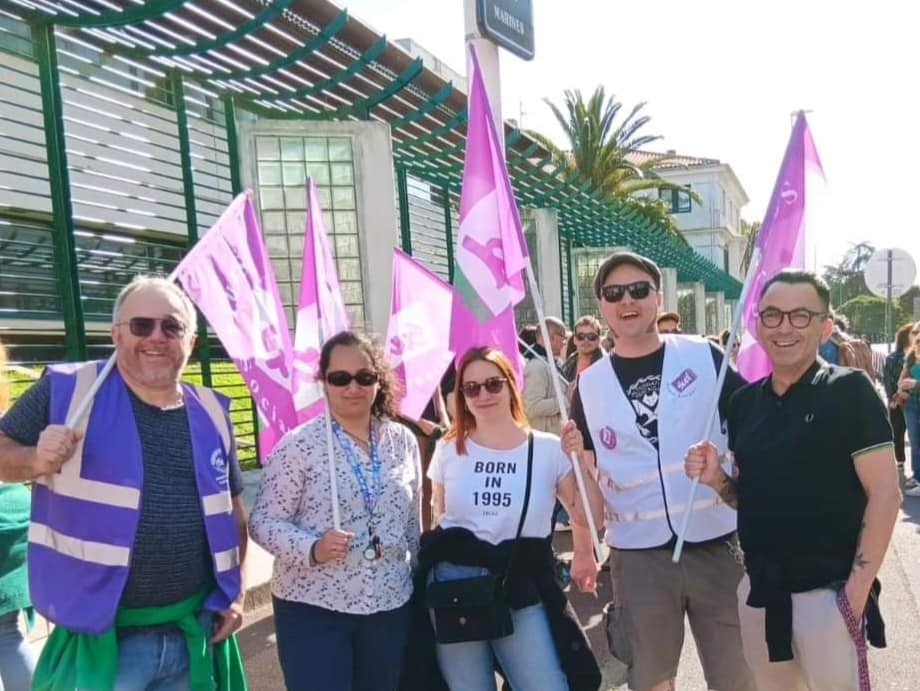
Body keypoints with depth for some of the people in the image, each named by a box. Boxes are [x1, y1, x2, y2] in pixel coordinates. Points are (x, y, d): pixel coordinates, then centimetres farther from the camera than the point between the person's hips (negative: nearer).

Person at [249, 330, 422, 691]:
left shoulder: (403, 441, 2)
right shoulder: (298, 445, -11)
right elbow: (263, 521, -10)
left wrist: (416, 579, 16)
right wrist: (312, 549, -26)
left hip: (390, 606, 5)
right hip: (313, 608, -4)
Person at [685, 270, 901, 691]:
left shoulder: (848, 391, -10)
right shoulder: (743, 402, 6)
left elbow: (884, 493, -13)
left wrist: (857, 589, -16)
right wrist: (716, 479, -6)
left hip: (827, 590, -5)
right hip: (759, 589, 6)